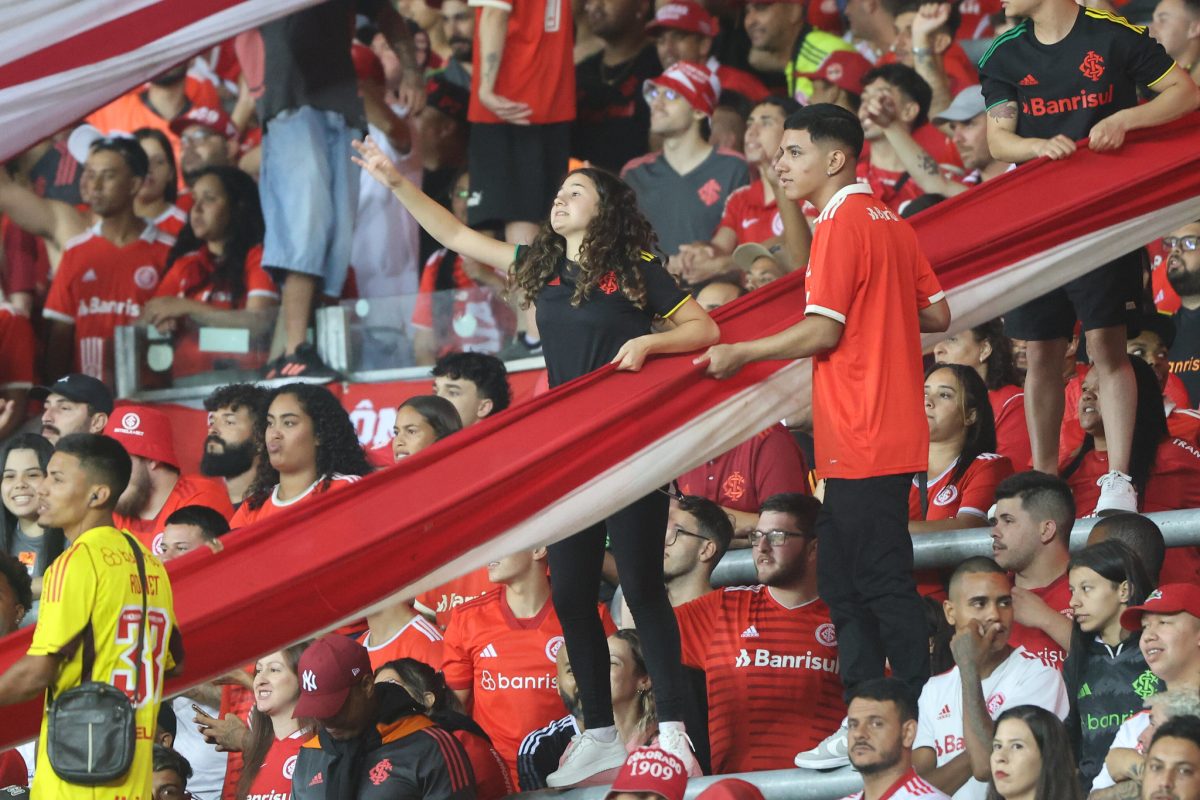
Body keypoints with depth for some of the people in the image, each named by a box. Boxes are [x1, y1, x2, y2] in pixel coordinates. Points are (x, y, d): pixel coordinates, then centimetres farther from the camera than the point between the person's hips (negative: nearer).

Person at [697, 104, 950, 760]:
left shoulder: (840, 224, -13)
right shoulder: (890, 223, 14)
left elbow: (822, 331, -17)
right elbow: (936, 316, 15)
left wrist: (739, 354, -7)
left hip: (864, 439, -10)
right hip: (888, 433, 10)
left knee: (882, 585, -7)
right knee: (842, 583, 13)